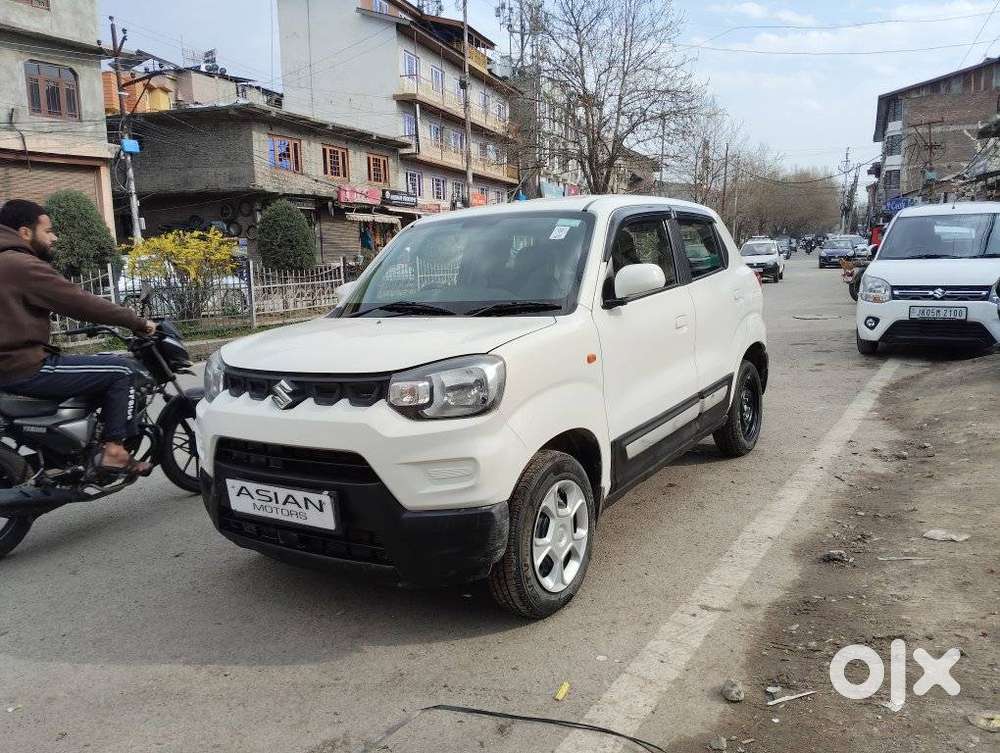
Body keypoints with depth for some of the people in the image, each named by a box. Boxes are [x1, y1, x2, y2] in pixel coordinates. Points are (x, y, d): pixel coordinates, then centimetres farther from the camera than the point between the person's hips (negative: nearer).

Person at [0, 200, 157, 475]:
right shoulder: (23, 266, -15)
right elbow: (79, 302, -15)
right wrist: (138, 323, -7)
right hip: (25, 370, -10)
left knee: (104, 365, 22)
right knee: (120, 370, -7)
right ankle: (114, 450, -4)